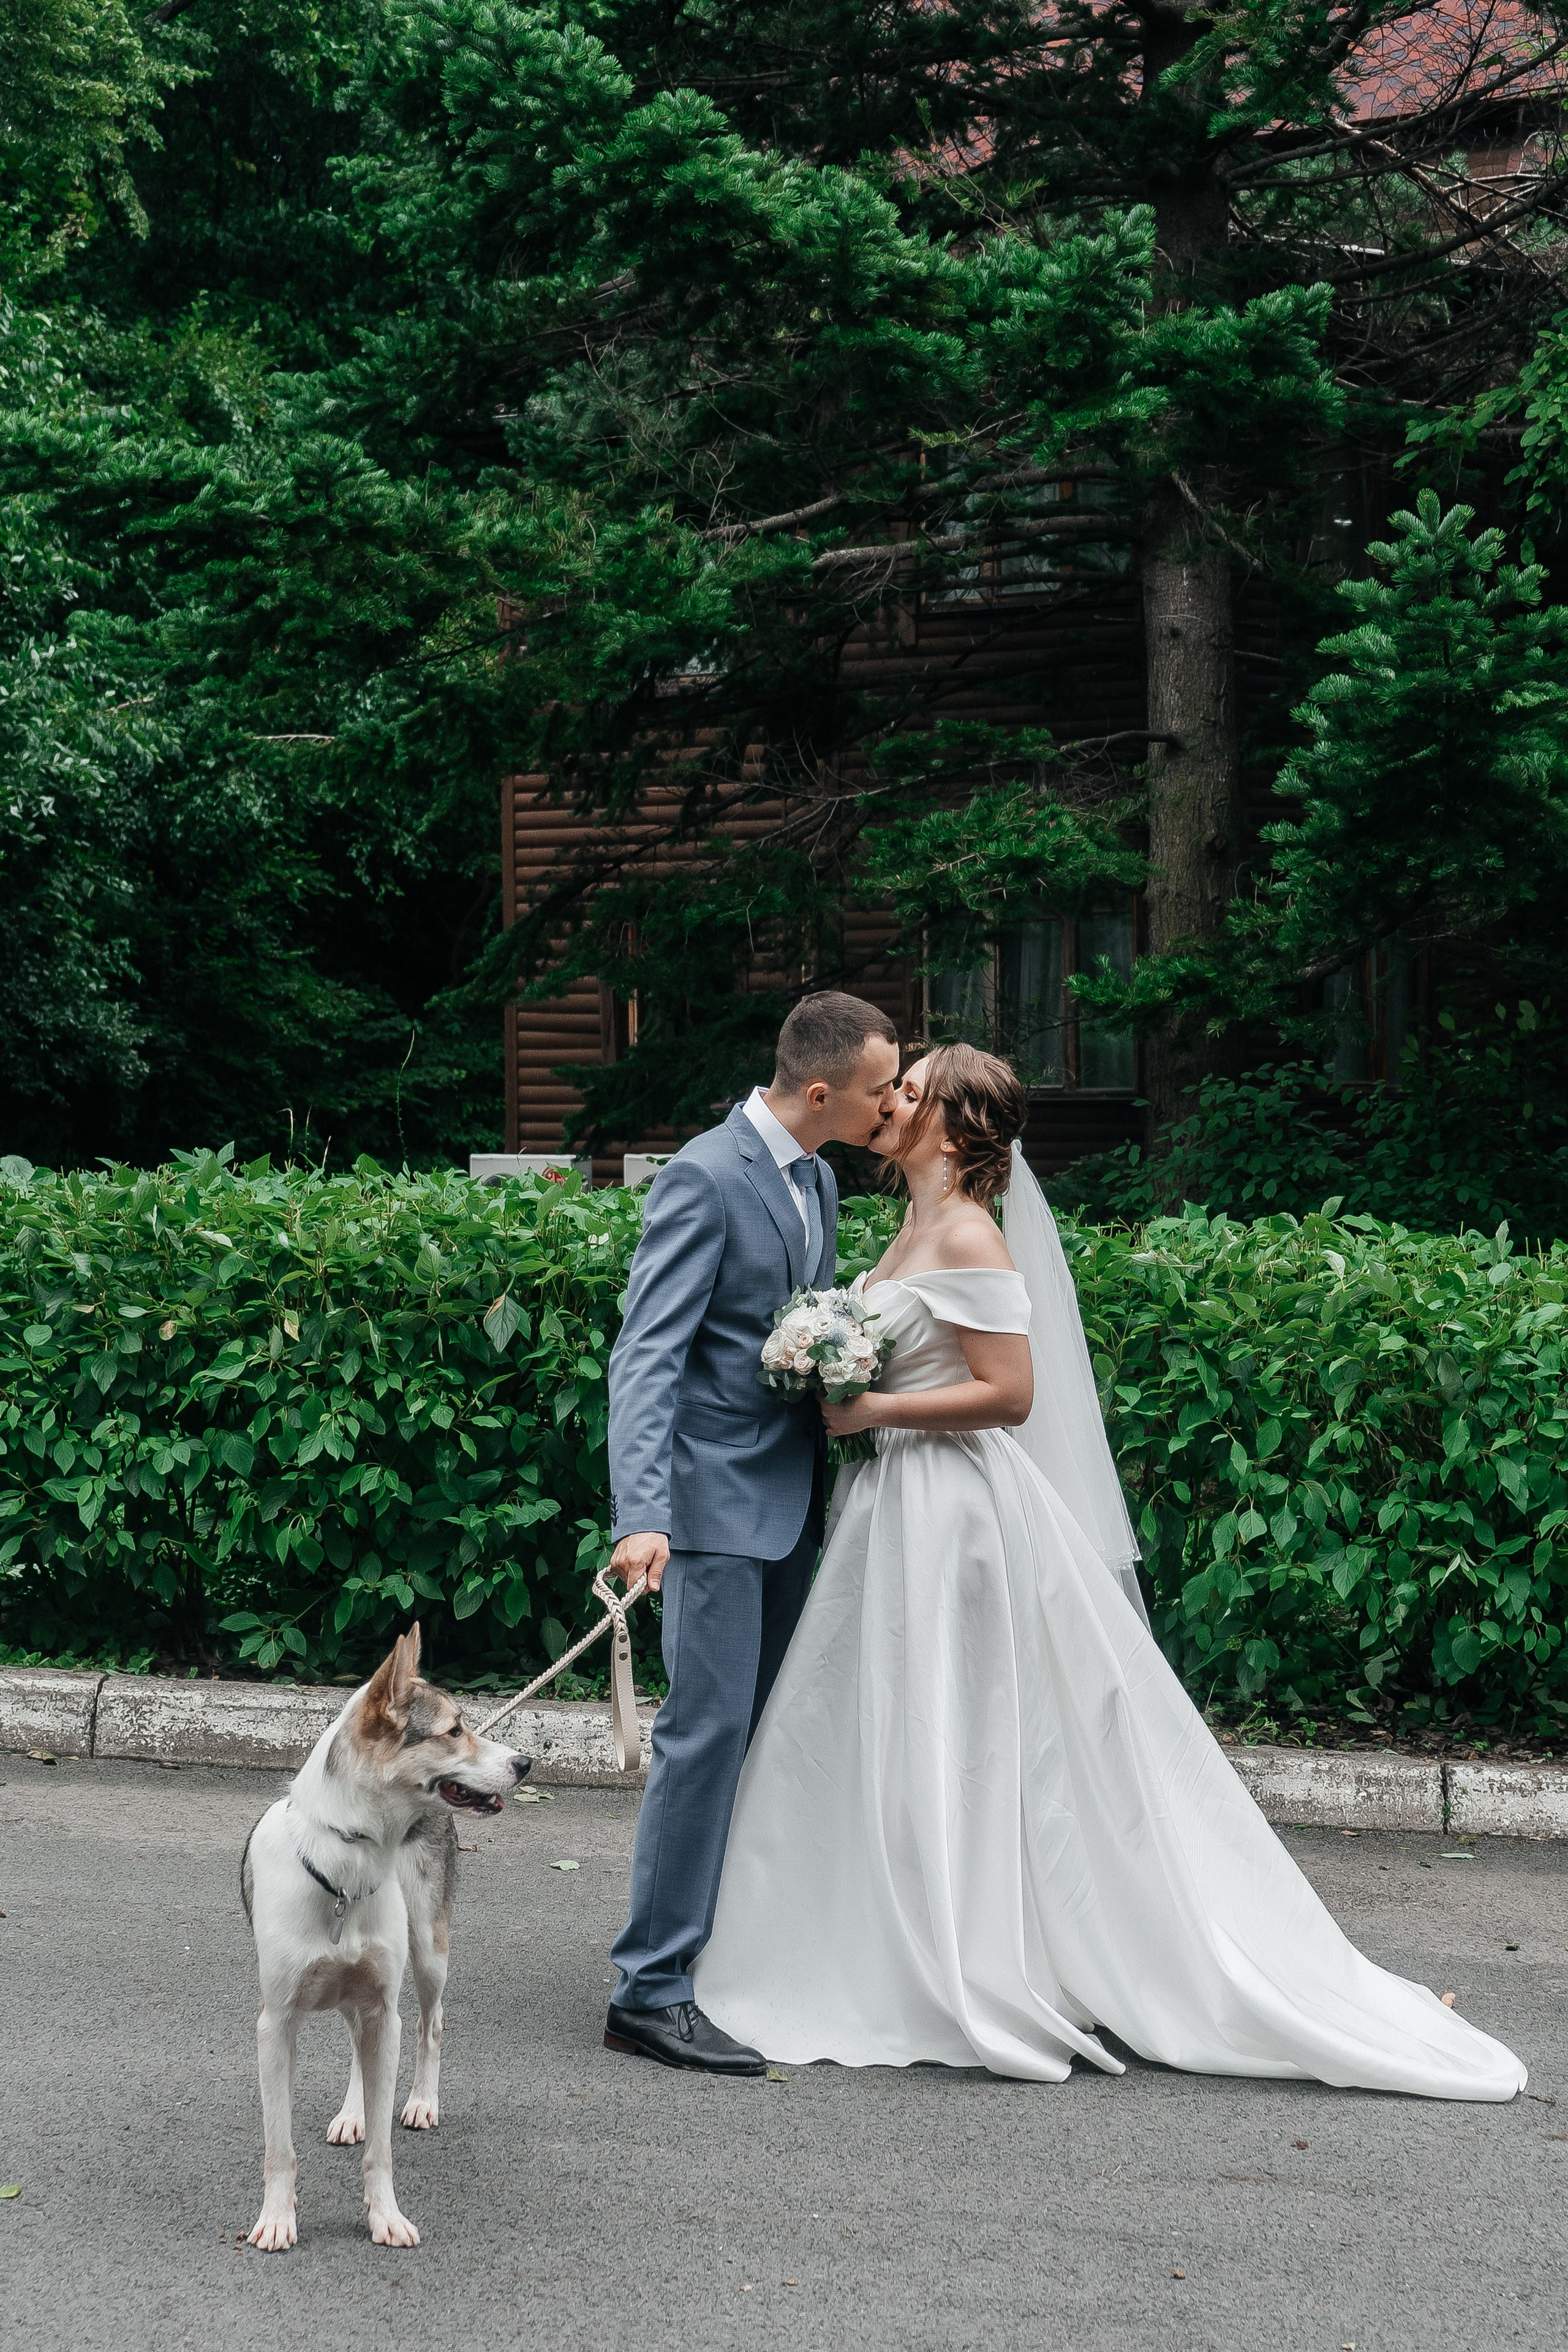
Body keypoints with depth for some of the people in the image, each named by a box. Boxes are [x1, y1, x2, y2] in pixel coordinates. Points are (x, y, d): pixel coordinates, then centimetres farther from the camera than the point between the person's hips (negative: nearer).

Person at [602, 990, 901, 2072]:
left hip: (792, 1496, 9)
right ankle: (653, 1990, -6)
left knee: (768, 1731, 12)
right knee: (709, 1729, -10)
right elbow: (646, 1359, -21)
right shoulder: (705, 1179, -15)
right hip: (718, 1496, -9)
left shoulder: (817, 1181, 12)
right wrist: (641, 1516, -31)